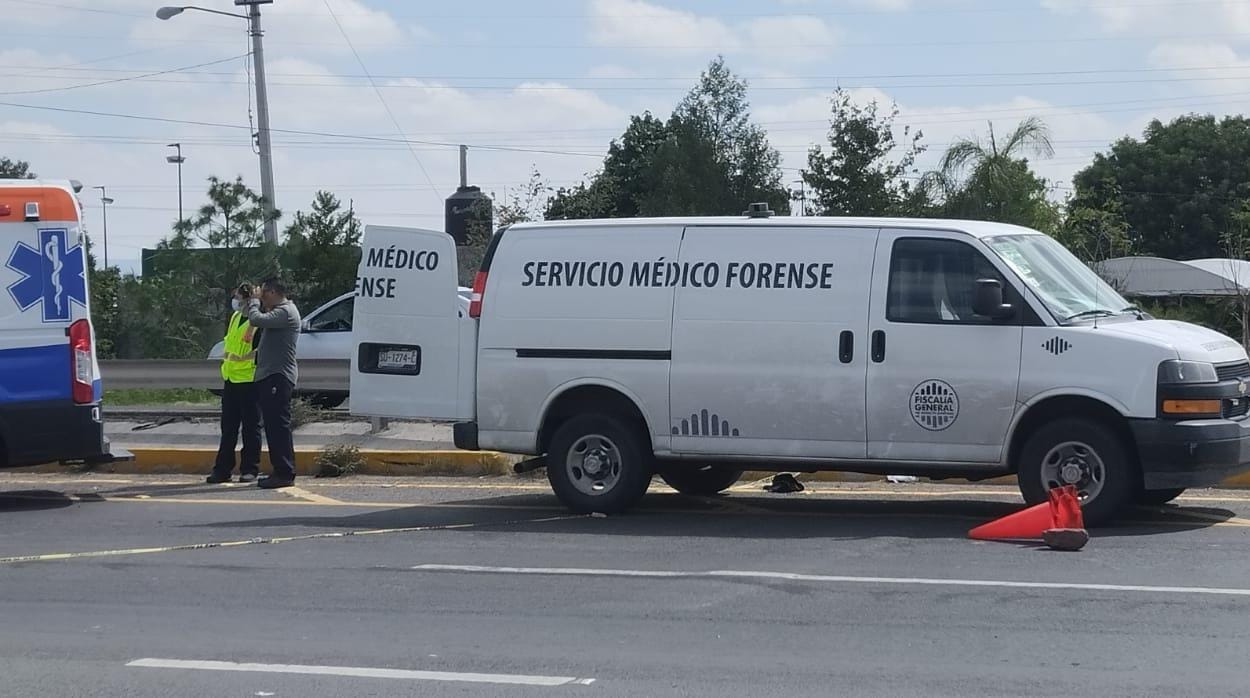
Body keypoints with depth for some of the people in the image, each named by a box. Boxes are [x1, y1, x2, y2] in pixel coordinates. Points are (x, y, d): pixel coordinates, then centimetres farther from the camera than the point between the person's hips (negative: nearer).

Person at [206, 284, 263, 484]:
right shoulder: (235, 318, 15)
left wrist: (243, 357, -20)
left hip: (249, 380, -8)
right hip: (230, 379, 8)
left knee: (250, 427, 0)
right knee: (228, 427, 9)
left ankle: (250, 469, 6)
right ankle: (222, 469, 12)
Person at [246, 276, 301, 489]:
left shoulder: (286, 312, -14)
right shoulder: (280, 311, 20)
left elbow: (256, 319, -23)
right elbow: (260, 322, 23)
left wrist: (254, 300, -6)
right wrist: (257, 302, 13)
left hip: (279, 377, -11)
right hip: (270, 376, 11)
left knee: (279, 425, -11)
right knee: (273, 425, 12)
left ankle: (285, 473, -12)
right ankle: (280, 471, 17)